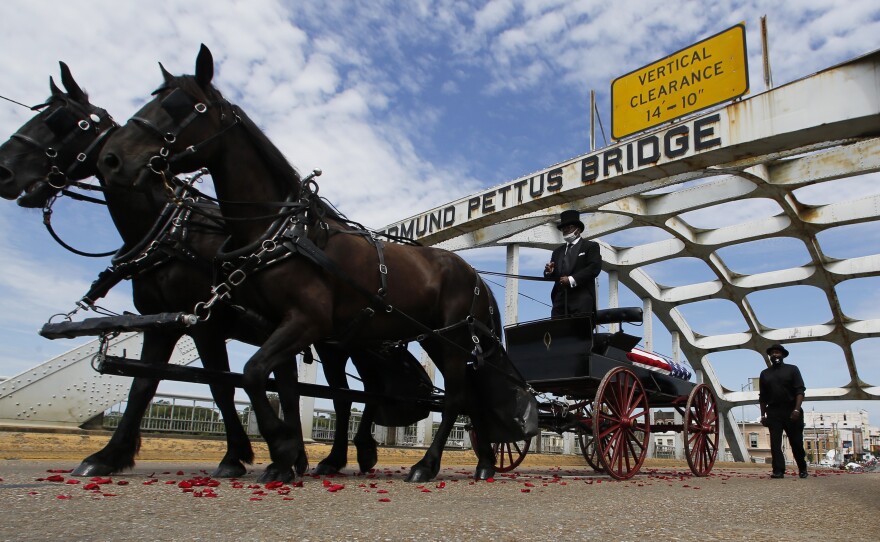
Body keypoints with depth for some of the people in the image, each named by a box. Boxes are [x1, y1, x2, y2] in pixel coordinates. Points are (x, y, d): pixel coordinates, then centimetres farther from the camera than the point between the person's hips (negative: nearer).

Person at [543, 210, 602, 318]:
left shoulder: (591, 246, 8)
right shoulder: (558, 251, 25)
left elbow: (594, 268, -6)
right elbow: (552, 275, 21)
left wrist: (572, 279, -15)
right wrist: (549, 271, -4)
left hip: (582, 301, -4)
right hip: (560, 300, 5)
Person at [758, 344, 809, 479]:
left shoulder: (792, 369, 5)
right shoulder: (764, 374, 14)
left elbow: (800, 390, -4)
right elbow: (762, 397, 15)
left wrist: (797, 409, -17)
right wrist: (763, 415, 8)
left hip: (791, 412, -2)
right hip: (773, 412, 2)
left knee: (796, 442, 4)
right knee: (775, 443, -6)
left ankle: (802, 469, 23)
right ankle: (778, 471, -6)